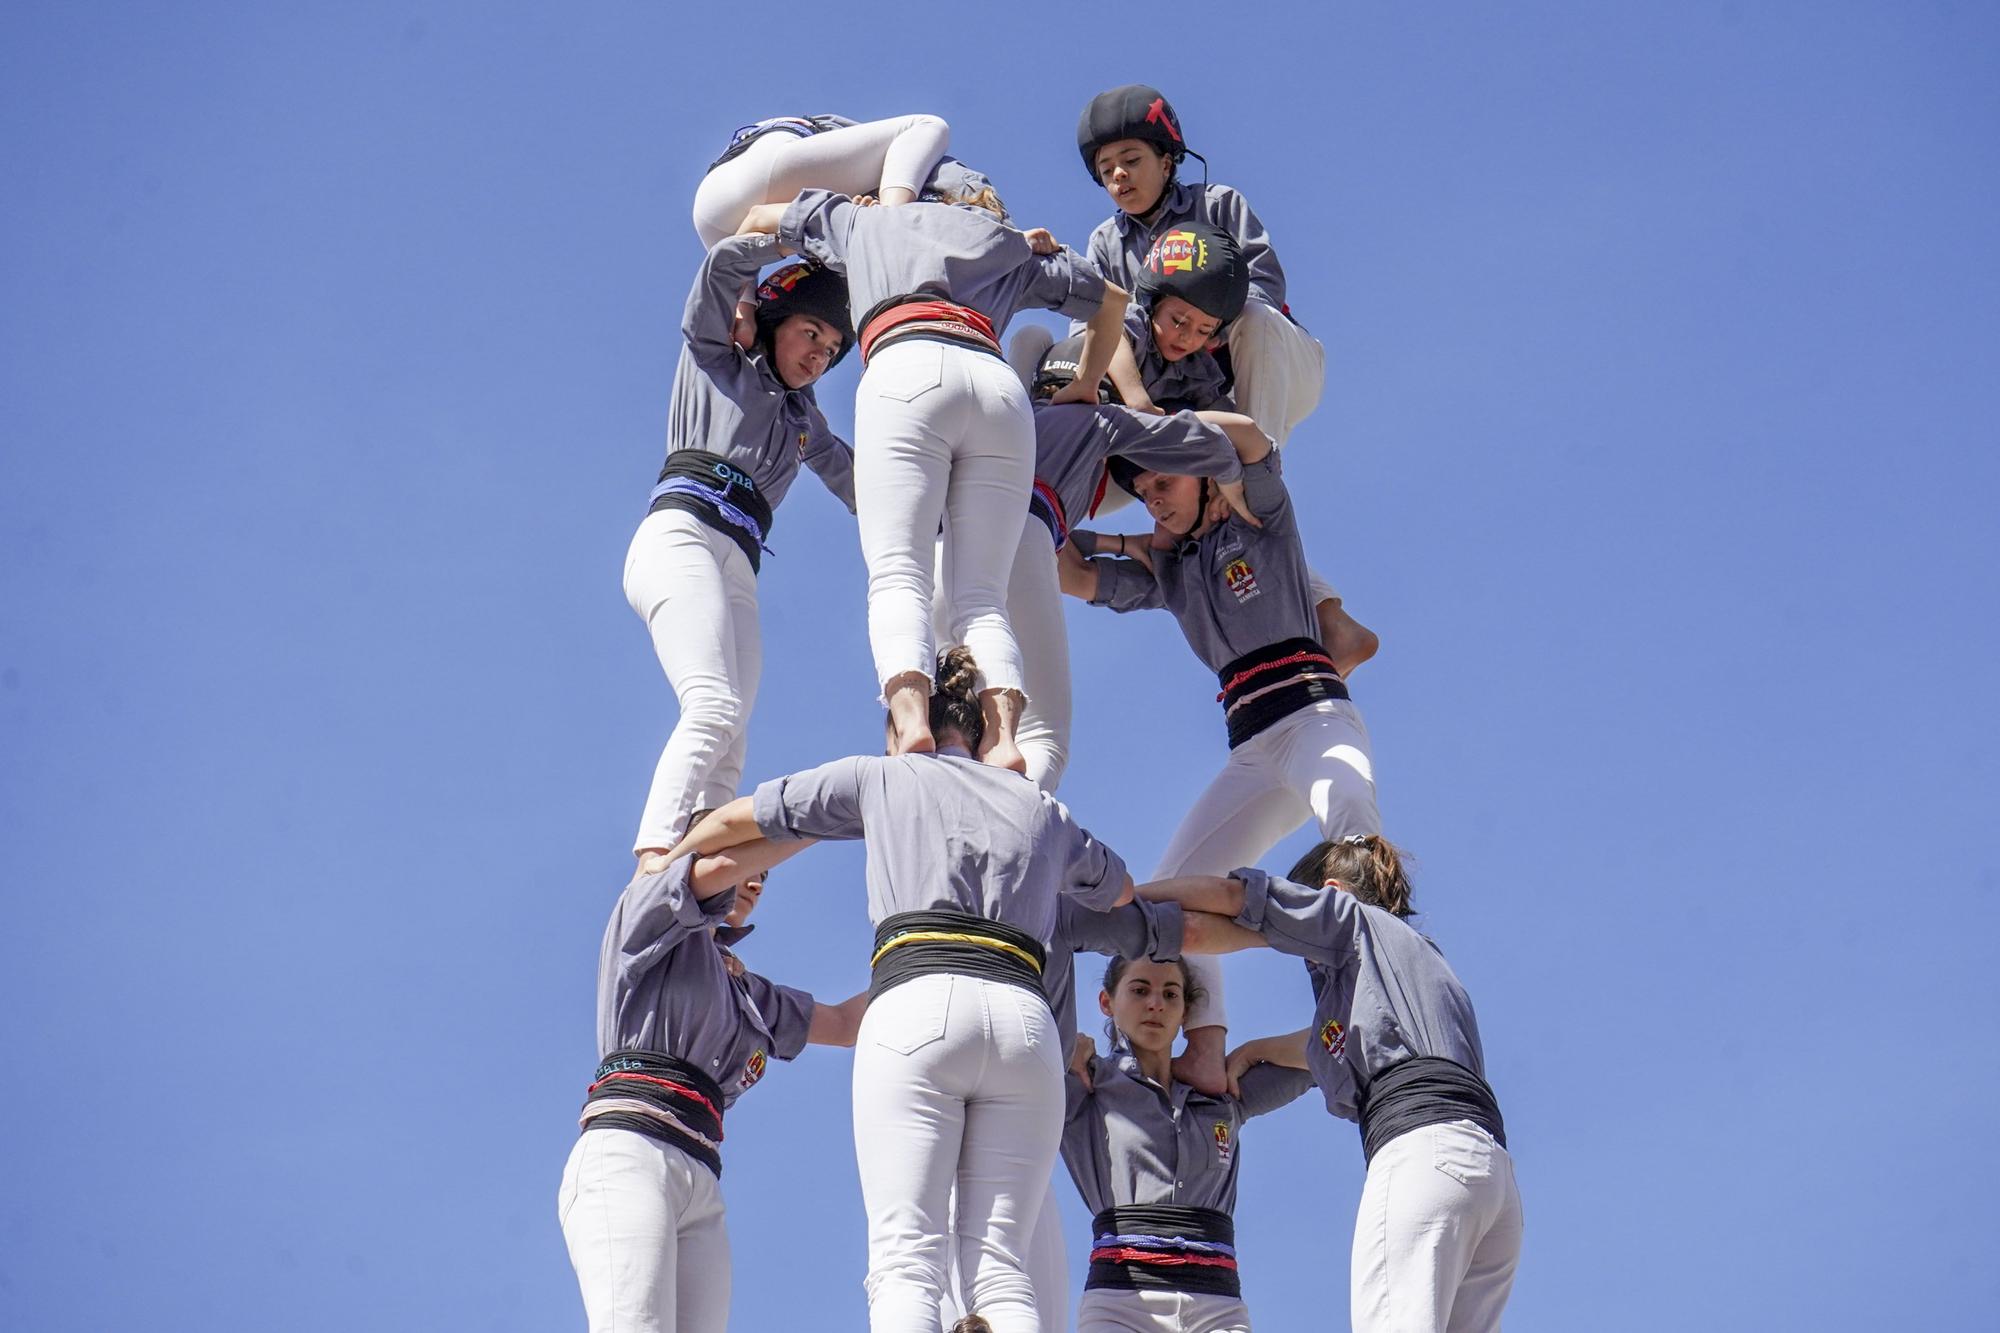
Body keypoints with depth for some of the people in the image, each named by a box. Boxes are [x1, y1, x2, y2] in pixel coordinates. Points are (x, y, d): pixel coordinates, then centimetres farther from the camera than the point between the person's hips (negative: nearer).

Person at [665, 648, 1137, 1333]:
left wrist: (666, 862, 47)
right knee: (997, 1267, -1)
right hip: (1025, 1021, 3)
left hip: (917, 1007, -3)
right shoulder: (1043, 808, 28)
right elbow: (1121, 889, 47)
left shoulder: (882, 776, 20)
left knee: (905, 1263, -11)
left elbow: (735, 821, 28)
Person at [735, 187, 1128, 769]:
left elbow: (757, 218, 49)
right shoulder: (1010, 240, 38)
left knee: (897, 574, -15)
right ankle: (1002, 737, -28)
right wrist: (1085, 389, 53)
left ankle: (909, 723, -41)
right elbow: (1112, 301, 44)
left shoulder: (862, 219, 35)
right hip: (1000, 387, 2)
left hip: (906, 373, -2)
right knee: (982, 595, -2)